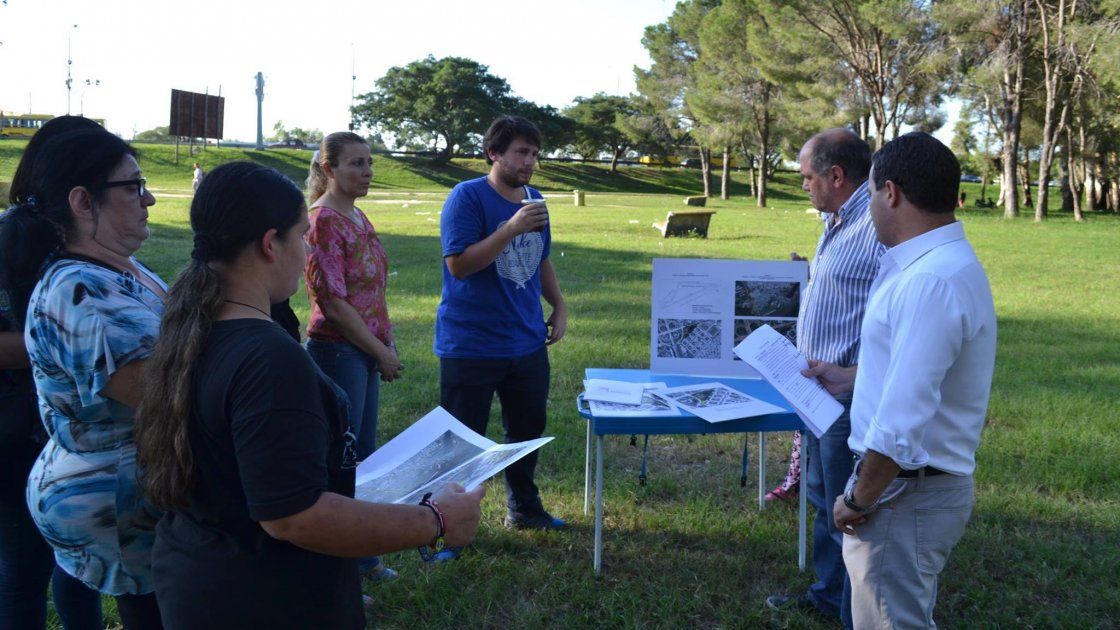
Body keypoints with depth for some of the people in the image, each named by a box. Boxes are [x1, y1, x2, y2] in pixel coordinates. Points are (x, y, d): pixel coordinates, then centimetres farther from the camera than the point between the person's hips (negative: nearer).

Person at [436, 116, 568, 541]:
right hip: (472, 344, -7)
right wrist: (512, 228, -25)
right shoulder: (467, 197, -11)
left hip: (527, 342, 7)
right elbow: (458, 263, -20)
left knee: (528, 427, 17)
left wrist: (559, 306, 15)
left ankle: (524, 508, 34)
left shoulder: (534, 200, 11)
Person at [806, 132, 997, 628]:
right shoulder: (947, 262, 8)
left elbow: (902, 421, -30)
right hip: (924, 484, 10)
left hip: (907, 494, -10)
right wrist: (850, 378, 31)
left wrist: (859, 501, -18)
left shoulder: (931, 281, -26)